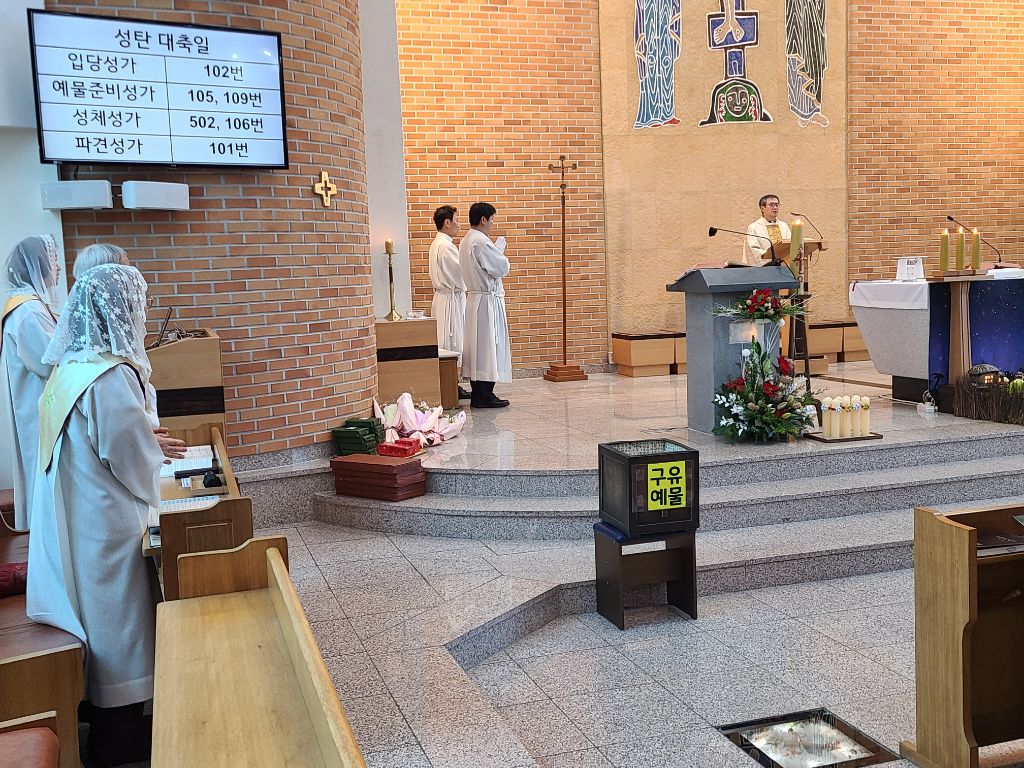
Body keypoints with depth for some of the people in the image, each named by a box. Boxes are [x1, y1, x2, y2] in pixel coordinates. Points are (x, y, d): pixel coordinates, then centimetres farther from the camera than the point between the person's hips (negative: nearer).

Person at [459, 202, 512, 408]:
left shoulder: (466, 241, 14)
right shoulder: (481, 242, -18)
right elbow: (502, 268, -15)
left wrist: (495, 249, 10)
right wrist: (499, 248, 0)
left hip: (474, 298, 10)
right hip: (487, 300, -10)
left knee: (478, 346, 11)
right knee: (487, 346, -6)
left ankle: (479, 394, 16)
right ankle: (483, 396, -3)